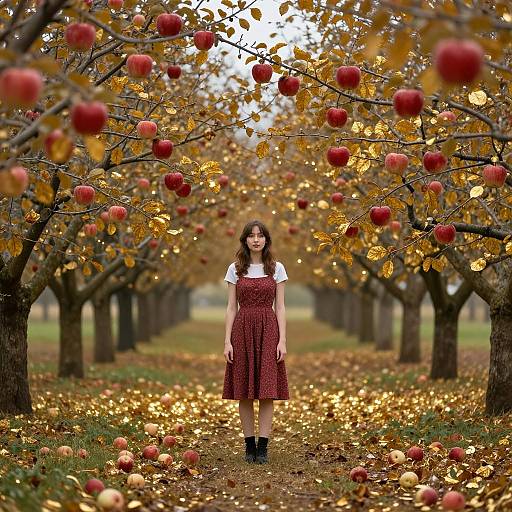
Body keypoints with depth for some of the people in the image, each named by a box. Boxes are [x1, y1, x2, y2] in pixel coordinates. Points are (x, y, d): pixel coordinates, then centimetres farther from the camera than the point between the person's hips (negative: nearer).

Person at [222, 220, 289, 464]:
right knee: (244, 392, 2)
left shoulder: (277, 268, 5)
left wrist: (282, 340, -5)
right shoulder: (235, 269, 6)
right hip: (243, 330, 1)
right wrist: (227, 341, -3)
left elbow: (280, 307, 3)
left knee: (267, 390, -4)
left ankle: (263, 447, -1)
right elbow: (231, 308, 5)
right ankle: (249, 445, 10)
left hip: (268, 330, -1)